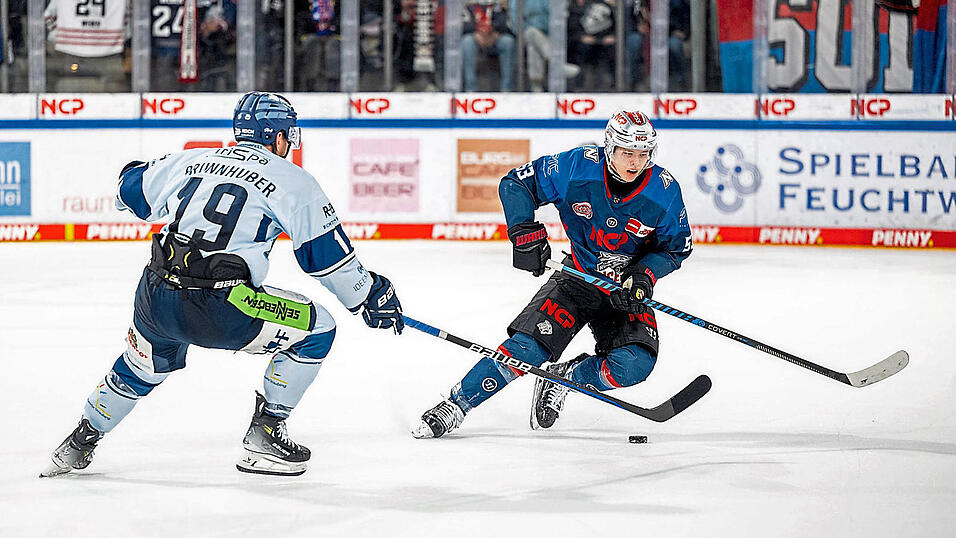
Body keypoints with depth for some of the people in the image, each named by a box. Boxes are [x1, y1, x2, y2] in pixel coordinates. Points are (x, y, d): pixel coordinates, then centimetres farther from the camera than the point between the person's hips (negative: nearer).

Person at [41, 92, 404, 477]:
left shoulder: (189, 161, 17)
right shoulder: (291, 180, 5)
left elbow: (130, 192, 31)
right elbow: (327, 255, 6)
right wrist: (372, 297, 20)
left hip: (155, 301, 6)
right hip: (218, 310, -6)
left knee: (143, 366, 35)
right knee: (316, 327, 12)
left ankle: (79, 443, 47)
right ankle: (263, 436, 14)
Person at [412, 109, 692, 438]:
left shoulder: (665, 191, -15)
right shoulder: (578, 166, -18)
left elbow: (675, 247, 0)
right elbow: (517, 184, -7)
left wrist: (644, 275, -17)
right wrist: (525, 233, -20)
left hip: (628, 288, 1)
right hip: (578, 277, -1)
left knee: (633, 365, -23)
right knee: (528, 348, -18)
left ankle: (561, 378, 5)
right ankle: (457, 404, -4)